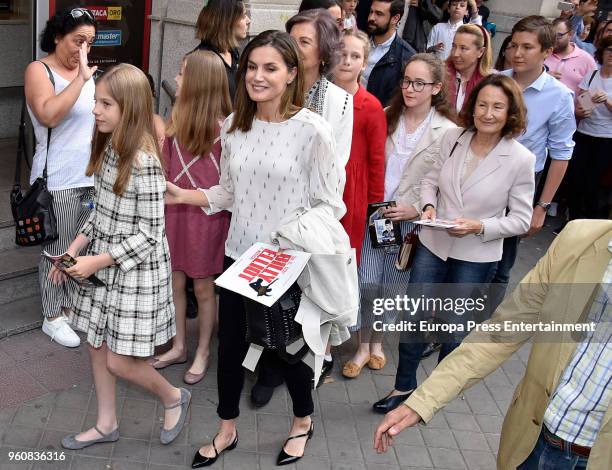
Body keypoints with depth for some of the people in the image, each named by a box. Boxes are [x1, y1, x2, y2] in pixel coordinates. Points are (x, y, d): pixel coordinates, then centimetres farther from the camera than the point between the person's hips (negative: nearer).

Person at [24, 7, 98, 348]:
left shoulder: (85, 69, 9)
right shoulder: (39, 71, -9)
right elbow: (49, 115, -26)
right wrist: (80, 79, -26)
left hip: (93, 178, 6)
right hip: (58, 182, -6)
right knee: (58, 251, 5)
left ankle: (71, 304, 31)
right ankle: (53, 317, 20)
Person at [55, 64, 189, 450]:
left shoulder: (144, 162, -23)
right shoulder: (108, 149, 3)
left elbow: (150, 234, -21)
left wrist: (95, 262, -19)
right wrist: (73, 250, 3)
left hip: (135, 269, -8)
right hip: (103, 264, 8)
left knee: (120, 361, 1)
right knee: (97, 345, 17)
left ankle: (174, 397, 28)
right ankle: (106, 425, 35)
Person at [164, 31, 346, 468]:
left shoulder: (312, 130, -15)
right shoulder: (234, 126, 2)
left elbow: (329, 205, -12)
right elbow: (230, 192, 11)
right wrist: (185, 195, -2)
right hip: (240, 255, 5)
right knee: (231, 345, 15)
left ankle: (303, 421, 42)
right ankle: (227, 430, 39)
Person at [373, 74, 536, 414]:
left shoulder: (520, 159, -15)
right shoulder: (453, 138, -7)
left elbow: (521, 219, -9)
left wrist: (479, 227, -22)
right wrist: (428, 206, -12)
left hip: (476, 256, -2)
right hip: (433, 244, 3)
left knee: (454, 329, 13)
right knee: (414, 318, 9)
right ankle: (403, 387, 31)